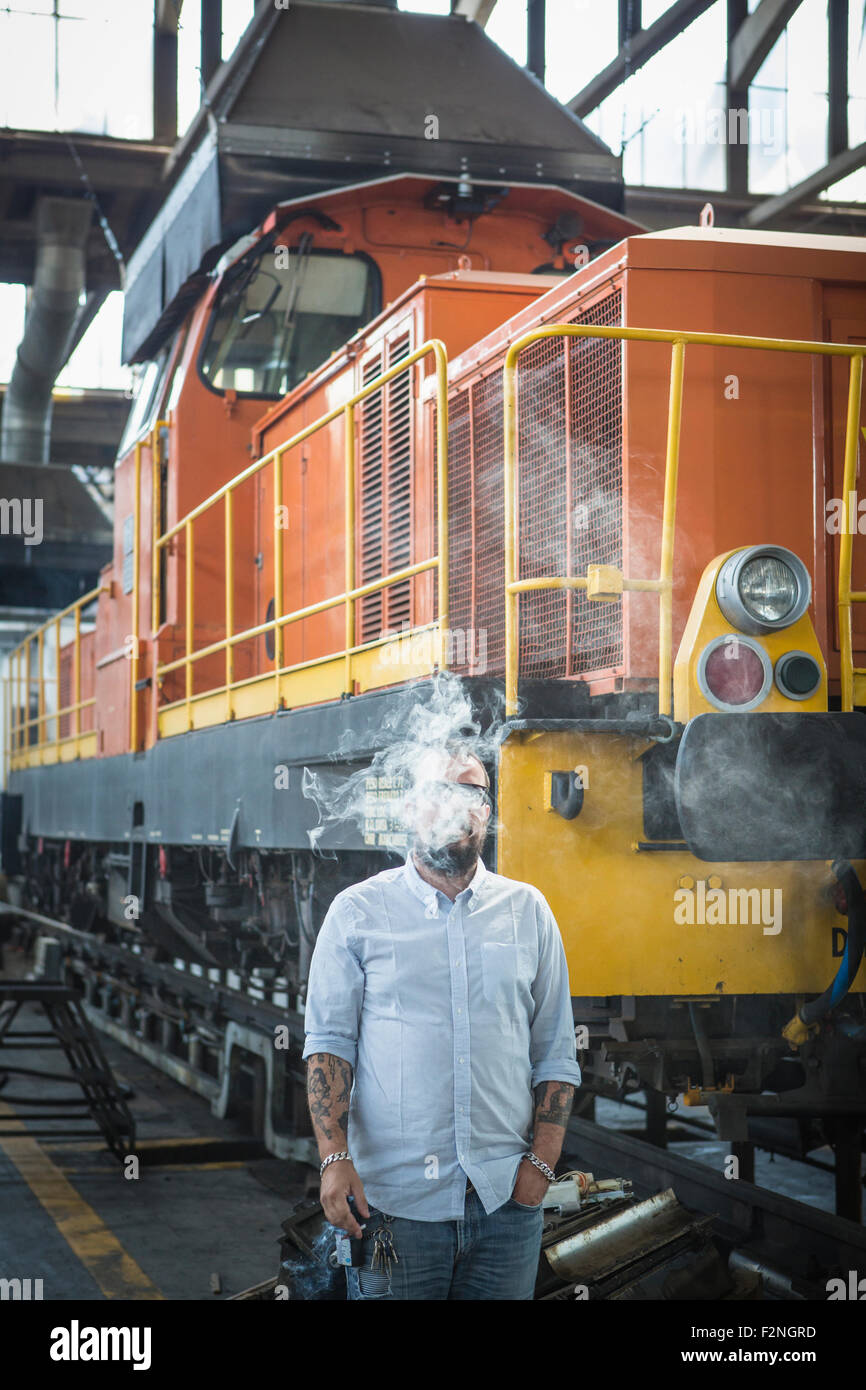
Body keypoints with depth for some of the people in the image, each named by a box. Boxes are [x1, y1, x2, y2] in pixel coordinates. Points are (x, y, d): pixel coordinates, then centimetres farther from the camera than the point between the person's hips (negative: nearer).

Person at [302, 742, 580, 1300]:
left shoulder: (528, 911, 9)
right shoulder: (357, 912, 3)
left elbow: (555, 1054, 10)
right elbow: (329, 1042, -1)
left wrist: (541, 1164, 0)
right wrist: (335, 1159, -13)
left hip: (505, 1198, 2)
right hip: (394, 1201, -2)